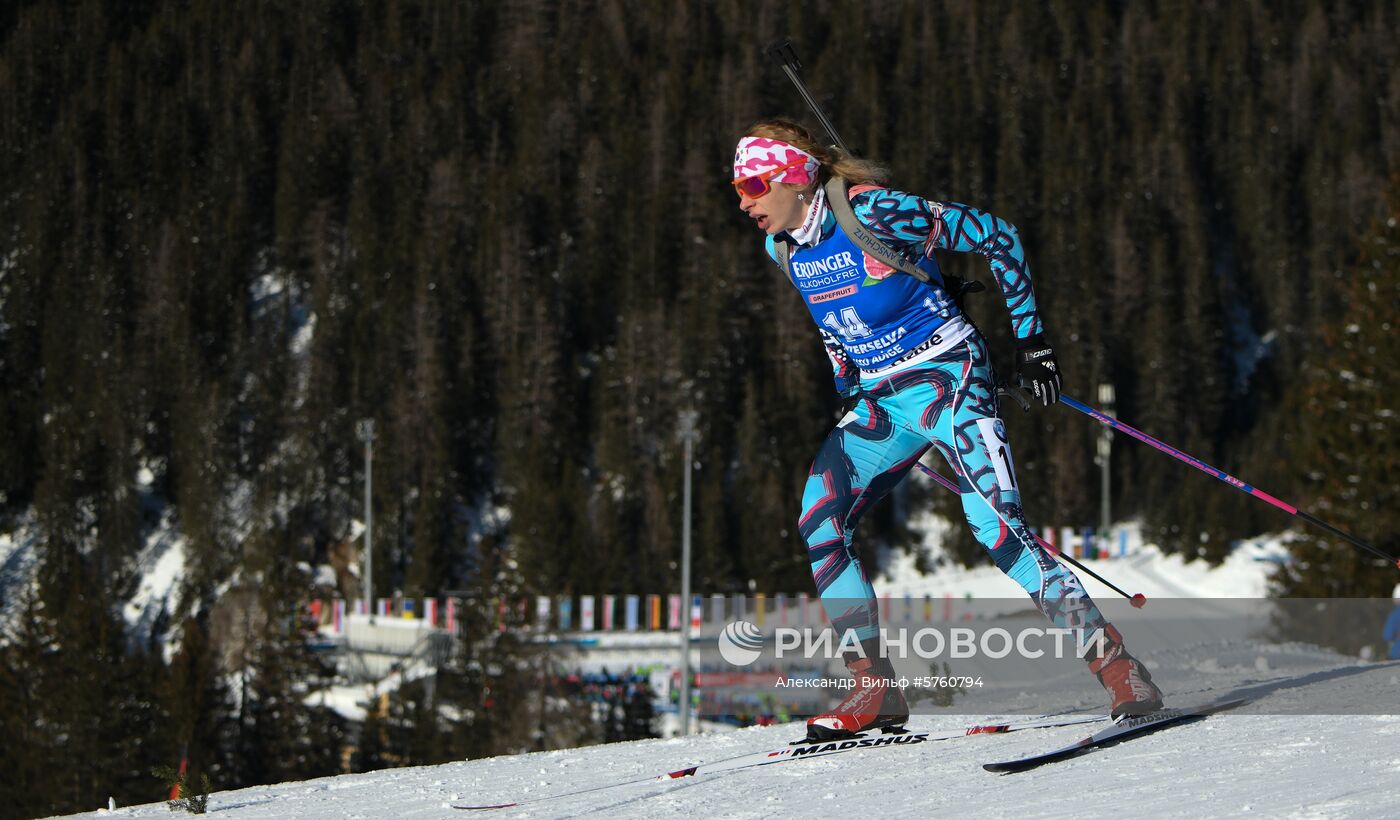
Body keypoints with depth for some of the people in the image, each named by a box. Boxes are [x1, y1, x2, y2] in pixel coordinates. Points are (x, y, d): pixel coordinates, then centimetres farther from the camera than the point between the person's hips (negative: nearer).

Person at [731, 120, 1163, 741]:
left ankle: (1117, 666, -20)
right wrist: (851, 393, 20)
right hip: (877, 402, 7)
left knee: (995, 523, -22)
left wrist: (1031, 339, -9)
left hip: (944, 377, -7)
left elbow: (996, 236, -12)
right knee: (817, 524, -8)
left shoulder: (875, 214, -19)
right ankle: (875, 689, -2)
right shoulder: (783, 247, 3)